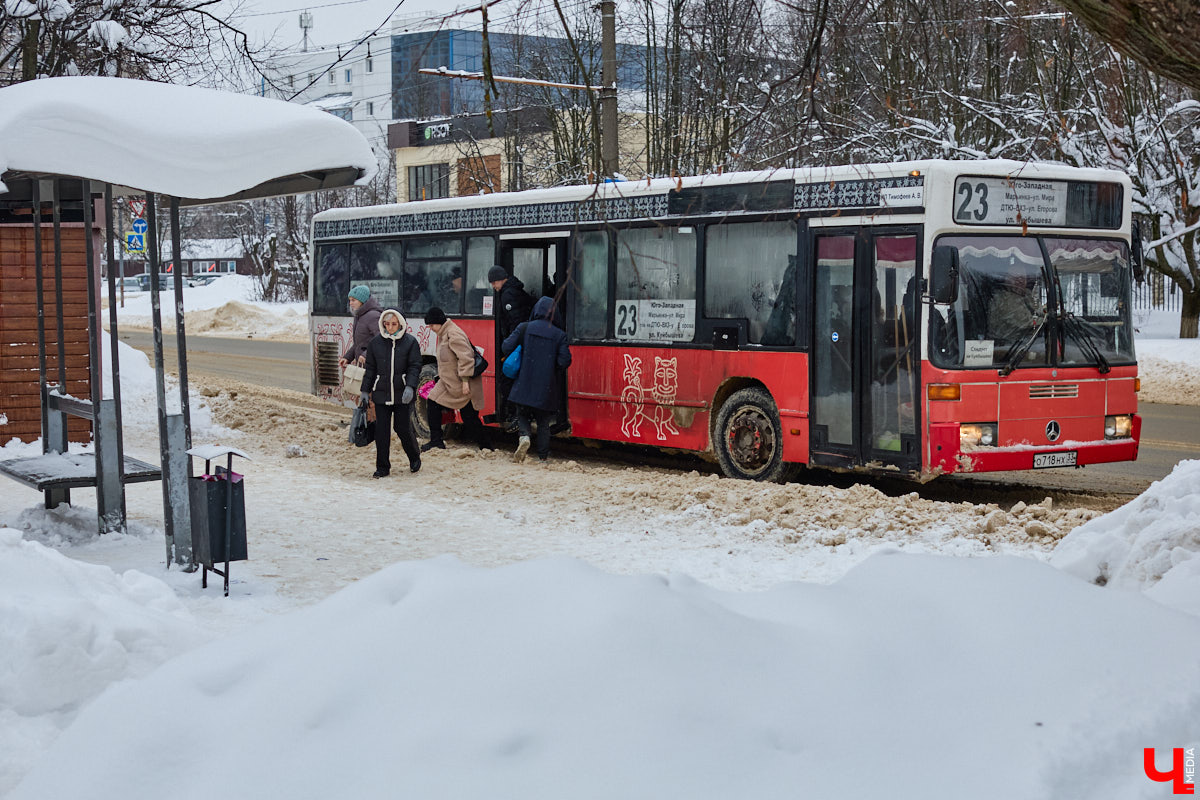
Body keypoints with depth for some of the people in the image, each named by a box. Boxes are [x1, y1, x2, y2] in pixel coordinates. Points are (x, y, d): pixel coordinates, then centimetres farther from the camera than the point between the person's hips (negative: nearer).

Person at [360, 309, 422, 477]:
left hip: (402, 395, -2)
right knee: (381, 431, 1)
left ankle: (414, 457, 29)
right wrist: (365, 390, 10)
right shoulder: (375, 343, 6)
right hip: (381, 394, 2)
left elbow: (414, 367, -4)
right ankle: (383, 467, 10)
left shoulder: (410, 342, -1)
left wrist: (410, 387, -17)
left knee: (403, 429, 2)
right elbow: (370, 368, 12)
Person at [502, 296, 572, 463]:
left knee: (522, 415, 16)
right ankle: (542, 458, 8)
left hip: (525, 385, 0)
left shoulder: (524, 328, -2)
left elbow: (506, 348, -6)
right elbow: (564, 361, -8)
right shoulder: (559, 335, -3)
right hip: (547, 387, 0)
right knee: (543, 423, 11)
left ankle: (524, 436, -14)